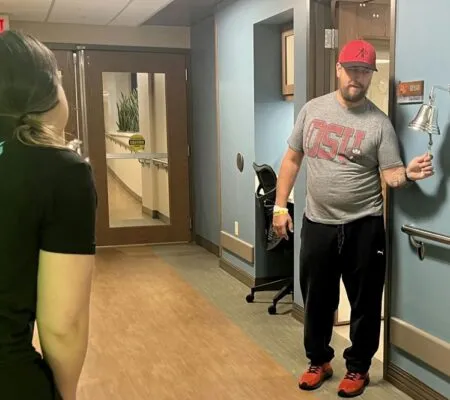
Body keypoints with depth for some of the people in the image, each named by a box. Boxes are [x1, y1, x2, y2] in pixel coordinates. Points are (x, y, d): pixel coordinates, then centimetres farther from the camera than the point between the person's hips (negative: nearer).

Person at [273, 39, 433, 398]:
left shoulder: (379, 122, -6)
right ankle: (319, 361, 35)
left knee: (365, 302, 9)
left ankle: (358, 368, 29)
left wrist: (408, 173, -31)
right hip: (317, 224, 3)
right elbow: (292, 159, 8)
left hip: (363, 226, -2)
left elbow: (391, 175, -8)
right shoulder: (312, 110, 3)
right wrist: (280, 206, 4)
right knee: (317, 300, 15)